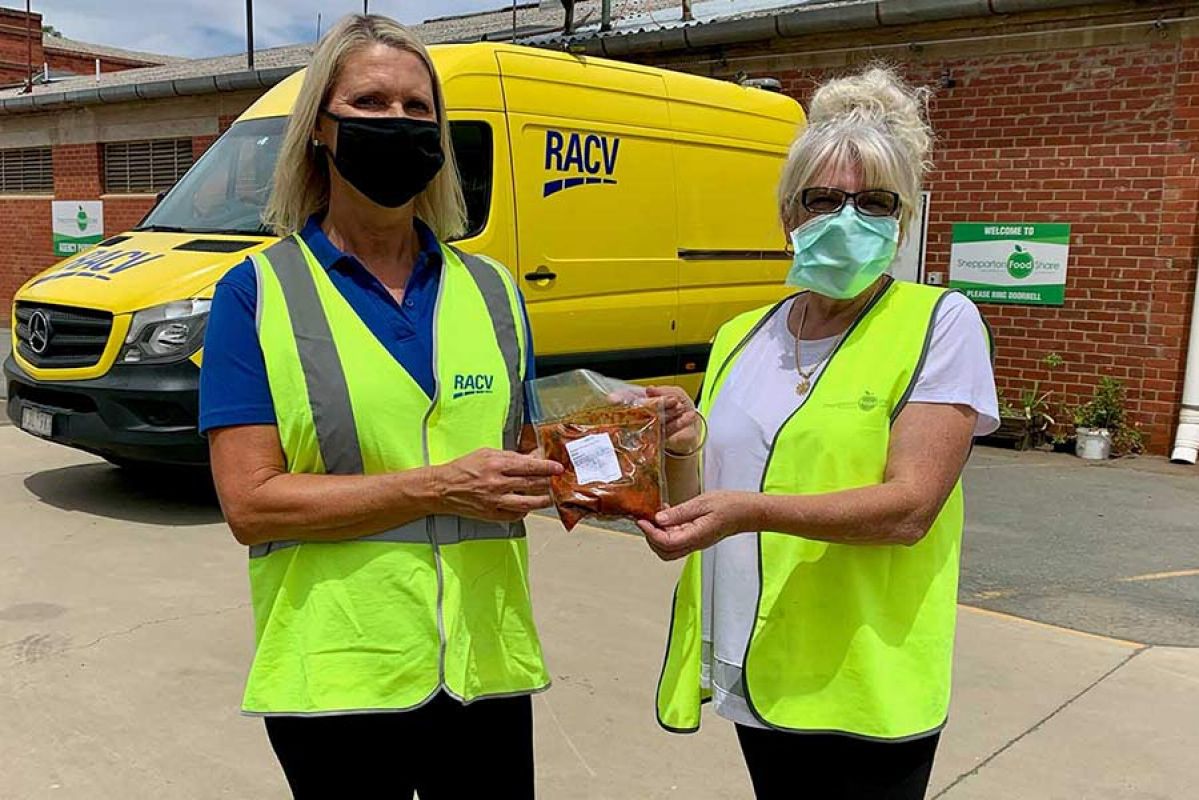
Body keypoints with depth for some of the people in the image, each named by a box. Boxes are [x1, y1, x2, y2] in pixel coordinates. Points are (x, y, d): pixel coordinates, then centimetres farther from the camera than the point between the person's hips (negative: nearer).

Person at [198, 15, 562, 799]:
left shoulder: (492, 289, 7)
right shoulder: (258, 294, -4)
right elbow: (251, 504, -12)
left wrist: (558, 477, -8)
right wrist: (437, 488, -19)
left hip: (488, 672, 4)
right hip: (338, 679, -3)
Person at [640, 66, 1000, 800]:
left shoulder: (941, 323, -8)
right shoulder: (741, 337, 8)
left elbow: (910, 506, -18)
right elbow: (706, 502, 11)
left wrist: (752, 510, -29)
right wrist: (677, 452, -10)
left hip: (865, 690, -5)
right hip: (752, 678, 5)